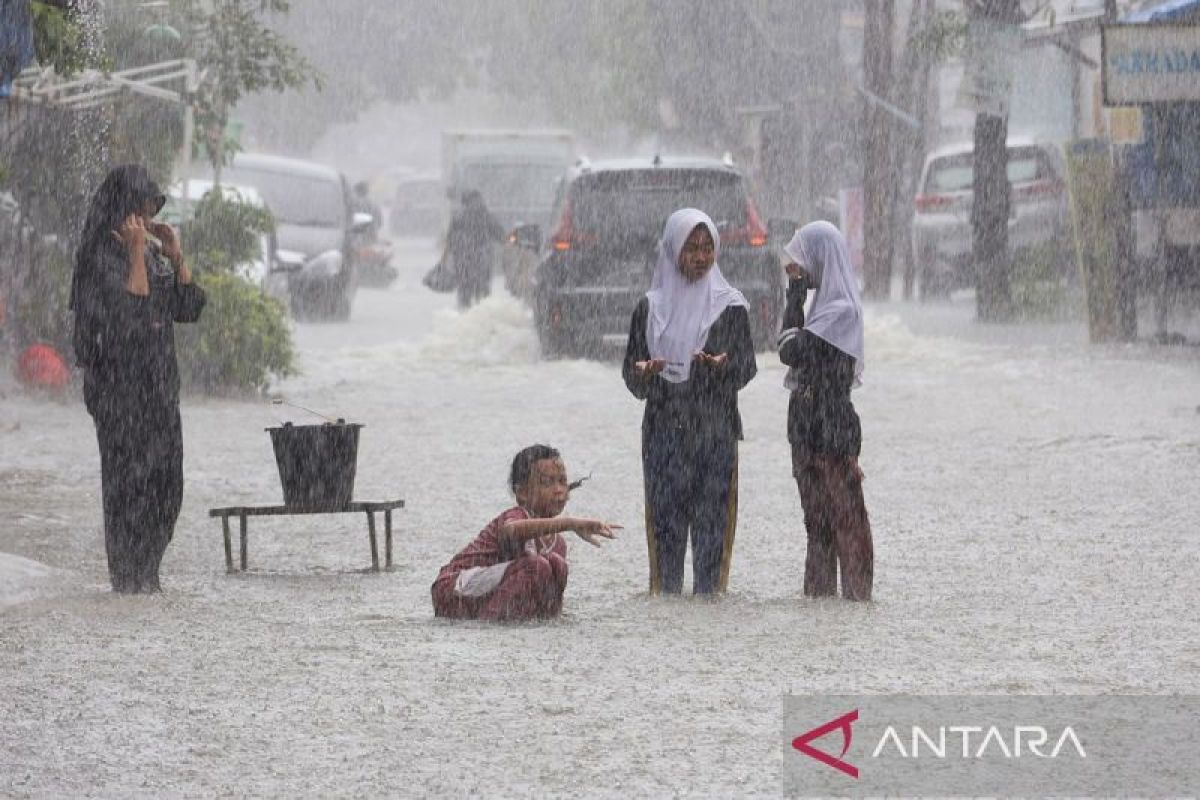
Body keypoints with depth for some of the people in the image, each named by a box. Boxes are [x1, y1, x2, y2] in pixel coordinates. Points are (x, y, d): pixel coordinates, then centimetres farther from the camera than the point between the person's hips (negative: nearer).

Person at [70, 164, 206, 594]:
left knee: (164, 480, 8)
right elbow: (129, 311, -24)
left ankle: (146, 573, 16)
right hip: (122, 383, -8)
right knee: (129, 477, -5)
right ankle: (127, 578, 1)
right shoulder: (103, 256, -12)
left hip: (160, 383, 8)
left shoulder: (155, 254, 12)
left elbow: (189, 309, 9)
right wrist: (137, 253, -20)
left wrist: (175, 254, 1)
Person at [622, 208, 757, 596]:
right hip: (665, 429, 1)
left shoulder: (730, 306, 4)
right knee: (666, 520, -1)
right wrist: (644, 372, -16)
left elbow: (746, 368, 1)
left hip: (716, 430, -1)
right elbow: (631, 374, 7)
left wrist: (721, 366, -21)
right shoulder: (650, 309, 7)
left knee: (712, 520, -5)